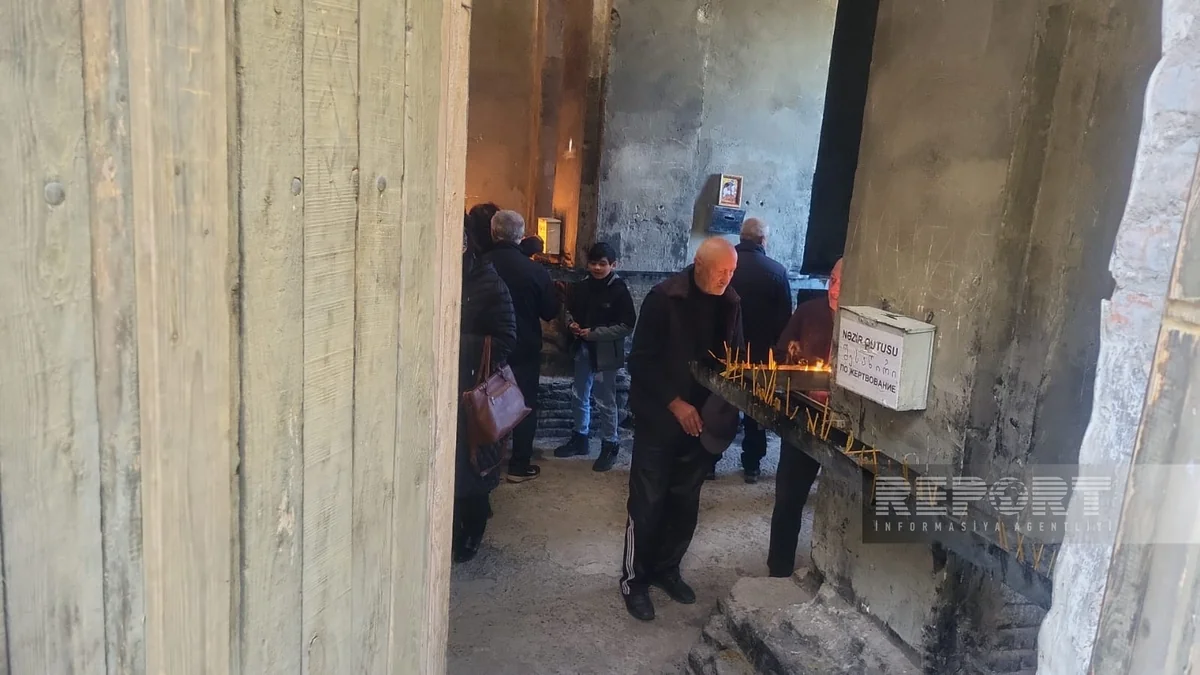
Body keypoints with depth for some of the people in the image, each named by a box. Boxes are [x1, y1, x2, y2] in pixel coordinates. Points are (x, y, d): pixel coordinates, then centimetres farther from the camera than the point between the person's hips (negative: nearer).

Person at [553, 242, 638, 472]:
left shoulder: (619, 291, -14)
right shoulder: (580, 287, 2)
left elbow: (627, 326, -16)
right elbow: (570, 310, 18)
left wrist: (595, 333, -19)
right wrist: (571, 323, -5)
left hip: (605, 354, -6)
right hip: (582, 350, 6)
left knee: (605, 402, 2)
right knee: (579, 397, 17)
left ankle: (610, 445, 17)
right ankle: (580, 438, 34)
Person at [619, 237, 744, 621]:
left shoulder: (730, 303, 2)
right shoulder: (664, 298, -14)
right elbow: (641, 360, -13)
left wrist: (725, 404, -5)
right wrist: (675, 404, -17)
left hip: (702, 419, 5)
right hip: (659, 418, -5)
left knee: (686, 501, 12)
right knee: (648, 501, 1)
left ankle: (667, 569, 30)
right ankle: (635, 578, 16)